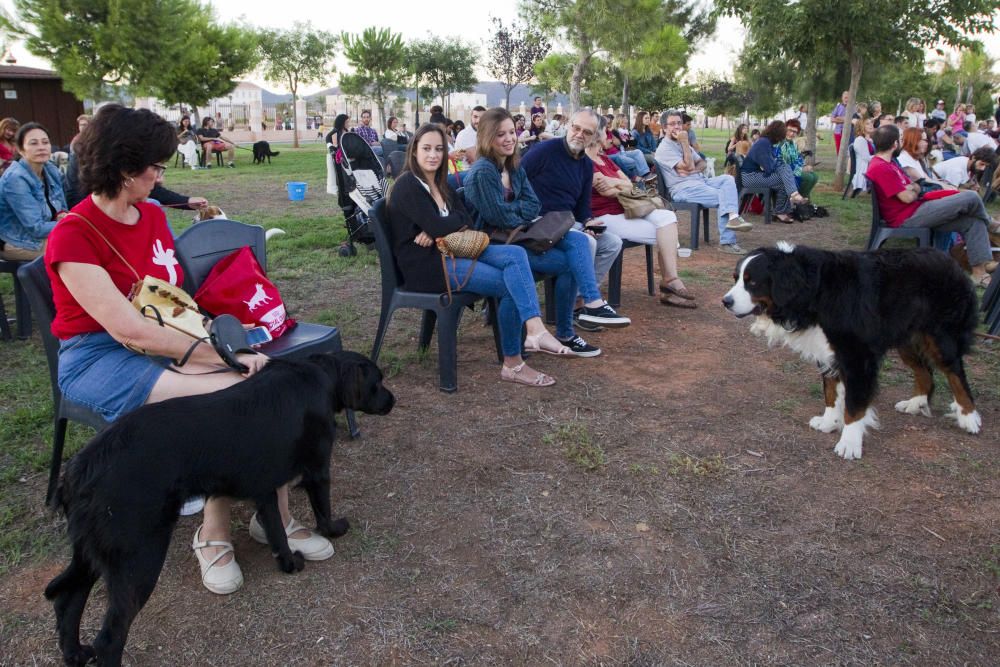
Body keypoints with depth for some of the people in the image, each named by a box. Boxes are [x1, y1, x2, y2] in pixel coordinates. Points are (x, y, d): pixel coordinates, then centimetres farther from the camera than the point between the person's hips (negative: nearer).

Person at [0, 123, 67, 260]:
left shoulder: (52, 171, -1)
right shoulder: (15, 179, -22)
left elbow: (61, 208, 10)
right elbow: (36, 228, -25)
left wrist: (63, 216, -13)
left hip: (46, 234, 7)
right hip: (17, 243, -7)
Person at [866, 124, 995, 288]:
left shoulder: (887, 163, 16)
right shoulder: (880, 168, -19)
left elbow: (916, 188, 19)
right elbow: (907, 198, -19)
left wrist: (913, 189, -5)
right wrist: (914, 192, 4)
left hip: (915, 212, 11)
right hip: (908, 219, -11)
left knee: (972, 221, 4)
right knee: (971, 198, -11)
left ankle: (980, 269, 2)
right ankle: (989, 224, 22)